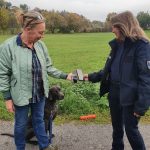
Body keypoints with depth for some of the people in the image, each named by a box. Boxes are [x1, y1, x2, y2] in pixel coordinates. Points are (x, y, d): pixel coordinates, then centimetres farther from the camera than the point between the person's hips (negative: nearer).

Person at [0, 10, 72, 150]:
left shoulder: (40, 45, -5)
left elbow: (48, 67, 4)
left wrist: (65, 76, -3)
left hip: (40, 93, 4)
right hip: (21, 95, -4)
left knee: (39, 120, 22)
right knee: (21, 124, 16)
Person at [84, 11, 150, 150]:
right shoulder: (117, 44, 7)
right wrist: (91, 76, 7)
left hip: (130, 97, -7)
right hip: (114, 94, 7)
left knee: (131, 129, 5)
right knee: (116, 127, 20)